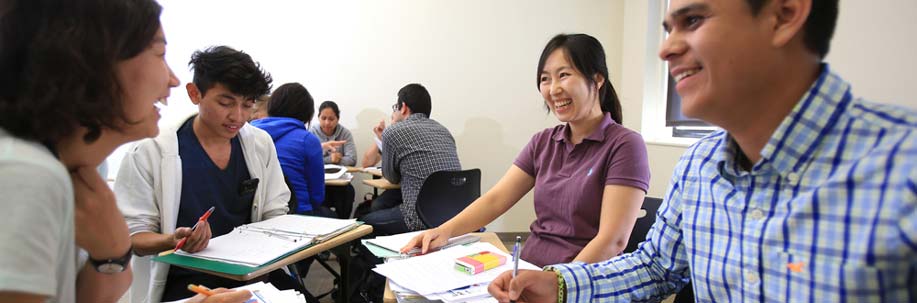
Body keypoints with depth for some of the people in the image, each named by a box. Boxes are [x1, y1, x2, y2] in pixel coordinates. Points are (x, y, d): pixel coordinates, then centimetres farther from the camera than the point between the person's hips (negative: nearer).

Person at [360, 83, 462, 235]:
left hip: (423, 219, -7)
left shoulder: (393, 132, -5)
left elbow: (392, 178, 9)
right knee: (378, 204, 27)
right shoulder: (443, 130, 15)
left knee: (363, 223, 17)